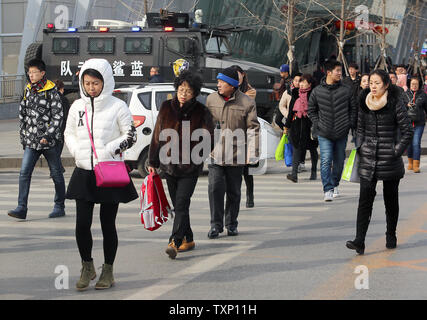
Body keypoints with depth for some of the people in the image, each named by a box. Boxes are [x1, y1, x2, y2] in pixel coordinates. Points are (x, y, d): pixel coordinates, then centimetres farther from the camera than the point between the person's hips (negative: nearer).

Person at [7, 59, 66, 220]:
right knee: (24, 172, -8)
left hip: (51, 140, -4)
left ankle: (59, 207, 20)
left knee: (56, 174, 7)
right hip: (31, 141, 5)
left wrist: (48, 136, -16)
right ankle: (22, 208, -11)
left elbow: (58, 116, -11)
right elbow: (22, 113, 16)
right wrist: (23, 134, 11)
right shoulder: (28, 90, 9)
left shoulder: (52, 92, -8)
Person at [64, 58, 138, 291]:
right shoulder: (77, 107, 6)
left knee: (108, 224, 4)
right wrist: (76, 150, 1)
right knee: (82, 223, -2)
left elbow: (131, 136, -2)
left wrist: (110, 149, -14)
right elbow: (68, 133, 18)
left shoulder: (117, 107, -5)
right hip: (84, 173, 3)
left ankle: (108, 271, 18)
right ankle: (87, 268, 17)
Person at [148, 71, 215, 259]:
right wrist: (153, 162, 9)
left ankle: (175, 243, -19)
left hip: (190, 167, -4)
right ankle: (188, 239, 24)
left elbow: (208, 140, 3)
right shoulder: (166, 108, 4)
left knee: (182, 204, -13)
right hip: (169, 165, 4)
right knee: (177, 205, 11)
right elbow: (157, 136, 8)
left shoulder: (201, 112, -5)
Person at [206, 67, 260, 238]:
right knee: (215, 189, -9)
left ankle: (231, 224, 23)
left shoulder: (247, 102, -5)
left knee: (234, 192, 9)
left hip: (236, 156, -2)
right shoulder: (211, 99, 6)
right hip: (215, 154, 2)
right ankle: (216, 225, -1)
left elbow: (253, 128, -5)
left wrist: (252, 153, -13)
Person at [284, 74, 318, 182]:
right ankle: (294, 173, -15)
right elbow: (291, 110, 16)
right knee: (296, 147, -7)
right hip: (297, 124, 3)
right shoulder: (296, 94, 11)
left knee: (312, 149, 8)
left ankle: (313, 172, 21)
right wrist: (287, 125, 16)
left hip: (309, 125, -3)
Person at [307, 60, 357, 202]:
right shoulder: (317, 91, 0)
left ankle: (335, 184, 31)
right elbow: (311, 110, 11)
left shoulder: (345, 91, 1)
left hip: (342, 132, 2)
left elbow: (353, 108, 9)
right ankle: (328, 190, -13)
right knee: (326, 161, -12)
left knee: (339, 160, 11)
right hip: (324, 134, -2)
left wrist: (350, 123, 0)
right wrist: (317, 123, 0)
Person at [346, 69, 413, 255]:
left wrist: (396, 152, -9)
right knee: (365, 199, -8)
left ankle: (391, 236, 27)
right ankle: (359, 241, -14)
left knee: (391, 199, 9)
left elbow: (408, 131, -5)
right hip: (368, 158, 3)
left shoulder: (396, 103, -6)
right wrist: (360, 147, 6)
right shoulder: (365, 103, 6)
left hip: (389, 160, -3)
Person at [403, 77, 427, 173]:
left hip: (419, 123, -2)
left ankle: (416, 165, -8)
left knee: (416, 143, -10)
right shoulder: (405, 94, 5)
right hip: (408, 121, 2)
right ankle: (410, 162, 28)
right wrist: (407, 105, -8)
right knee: (409, 143, 10)